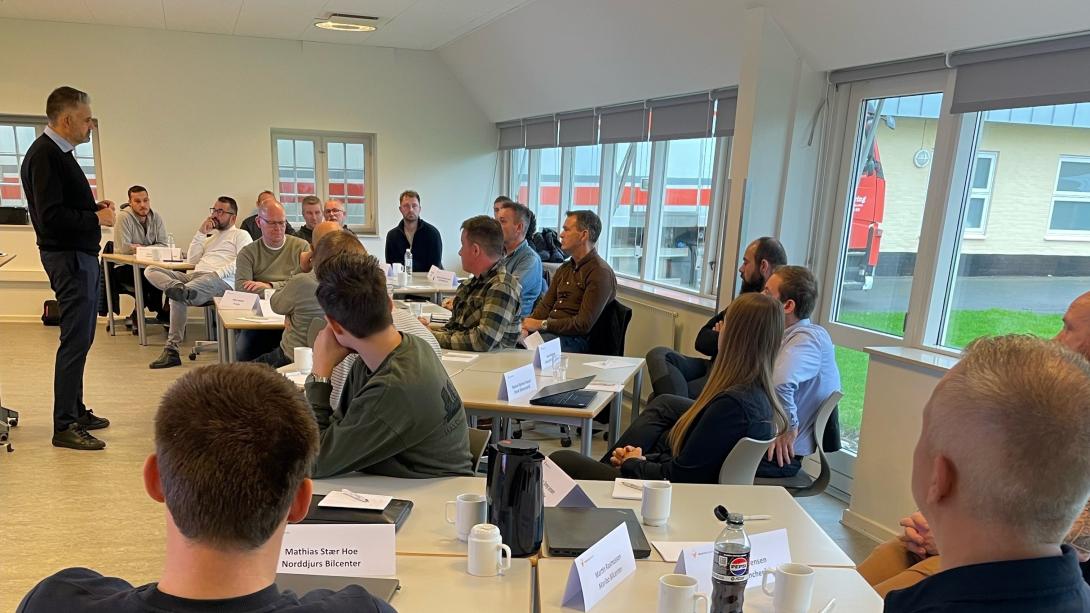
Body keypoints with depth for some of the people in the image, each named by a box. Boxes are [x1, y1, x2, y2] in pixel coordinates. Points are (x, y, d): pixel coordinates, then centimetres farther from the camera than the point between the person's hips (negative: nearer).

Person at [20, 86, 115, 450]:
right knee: (76, 339, -7)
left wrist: (95, 207, 5)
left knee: (81, 336, 16)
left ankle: (75, 411, 26)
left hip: (80, 254, 10)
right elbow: (52, 217, -24)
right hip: (68, 256, -10)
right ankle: (64, 427, 1)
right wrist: (97, 218, -14)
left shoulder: (59, 152, 14)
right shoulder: (44, 155, -16)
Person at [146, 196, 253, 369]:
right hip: (194, 277, 8)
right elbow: (191, 260, 23)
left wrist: (218, 272, -18)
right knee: (150, 271, -13)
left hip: (221, 281, -8)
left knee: (178, 297, -35)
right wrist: (200, 232, 17)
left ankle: (172, 349, -35)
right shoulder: (210, 236, 36)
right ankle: (178, 287, -43)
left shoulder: (241, 235, 13)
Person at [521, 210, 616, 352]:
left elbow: (584, 325, -16)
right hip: (549, 330, 8)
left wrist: (542, 324, -14)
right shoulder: (564, 269, 20)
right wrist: (526, 325, -6)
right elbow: (545, 306, 15)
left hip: (574, 339, -7)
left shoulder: (601, 273, -9)